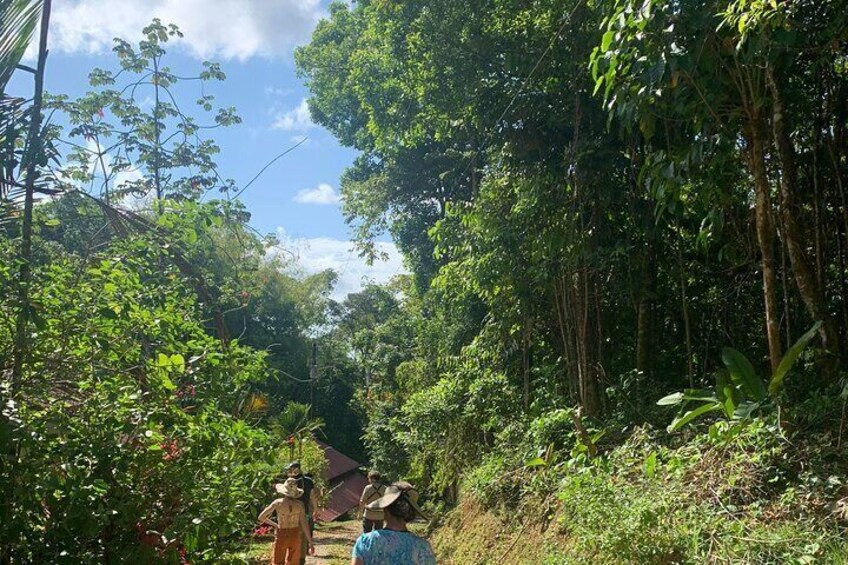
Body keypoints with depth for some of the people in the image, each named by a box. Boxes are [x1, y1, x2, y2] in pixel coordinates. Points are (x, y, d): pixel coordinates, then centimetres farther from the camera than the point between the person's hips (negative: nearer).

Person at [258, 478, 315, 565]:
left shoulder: (278, 503, -12)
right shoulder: (299, 504, -10)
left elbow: (261, 517, -6)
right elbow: (304, 524, -10)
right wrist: (310, 543, -4)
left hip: (281, 535, -2)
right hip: (295, 535, 2)